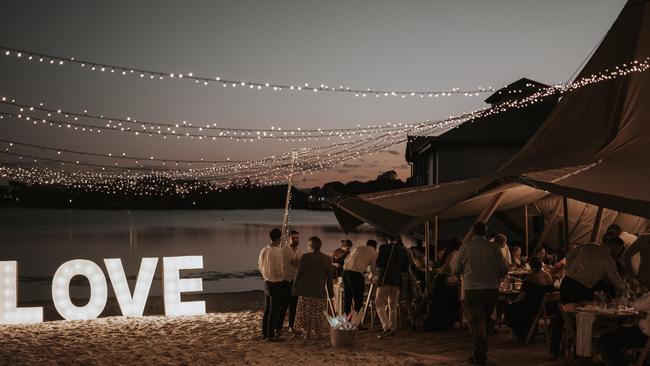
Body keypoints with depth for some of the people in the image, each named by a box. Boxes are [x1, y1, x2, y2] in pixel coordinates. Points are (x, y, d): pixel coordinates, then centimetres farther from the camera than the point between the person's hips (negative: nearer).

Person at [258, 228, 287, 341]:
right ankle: (270, 335, 4)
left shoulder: (264, 250, 4)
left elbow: (260, 265, 14)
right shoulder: (277, 251, -21)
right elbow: (278, 270, -22)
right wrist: (283, 275, -2)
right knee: (274, 310, 0)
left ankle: (264, 333, 23)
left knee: (267, 309, 16)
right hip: (276, 283, -8)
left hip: (267, 282, 8)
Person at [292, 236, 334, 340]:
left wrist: (295, 288, 5)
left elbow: (298, 273, -5)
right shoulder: (327, 259, -1)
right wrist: (330, 292, 12)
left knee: (306, 312, 8)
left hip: (305, 289, -2)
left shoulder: (305, 257, -9)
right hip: (320, 290, 2)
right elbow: (329, 277, 3)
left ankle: (307, 333, 11)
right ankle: (319, 332, 17)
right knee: (319, 313, 11)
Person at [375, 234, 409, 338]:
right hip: (397, 280, 5)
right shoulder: (402, 250, 10)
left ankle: (386, 327, -16)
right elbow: (406, 267, 12)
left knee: (380, 304, -3)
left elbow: (378, 263, -9)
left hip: (385, 279, -5)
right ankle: (392, 329, 13)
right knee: (393, 305, 13)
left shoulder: (383, 247, -3)